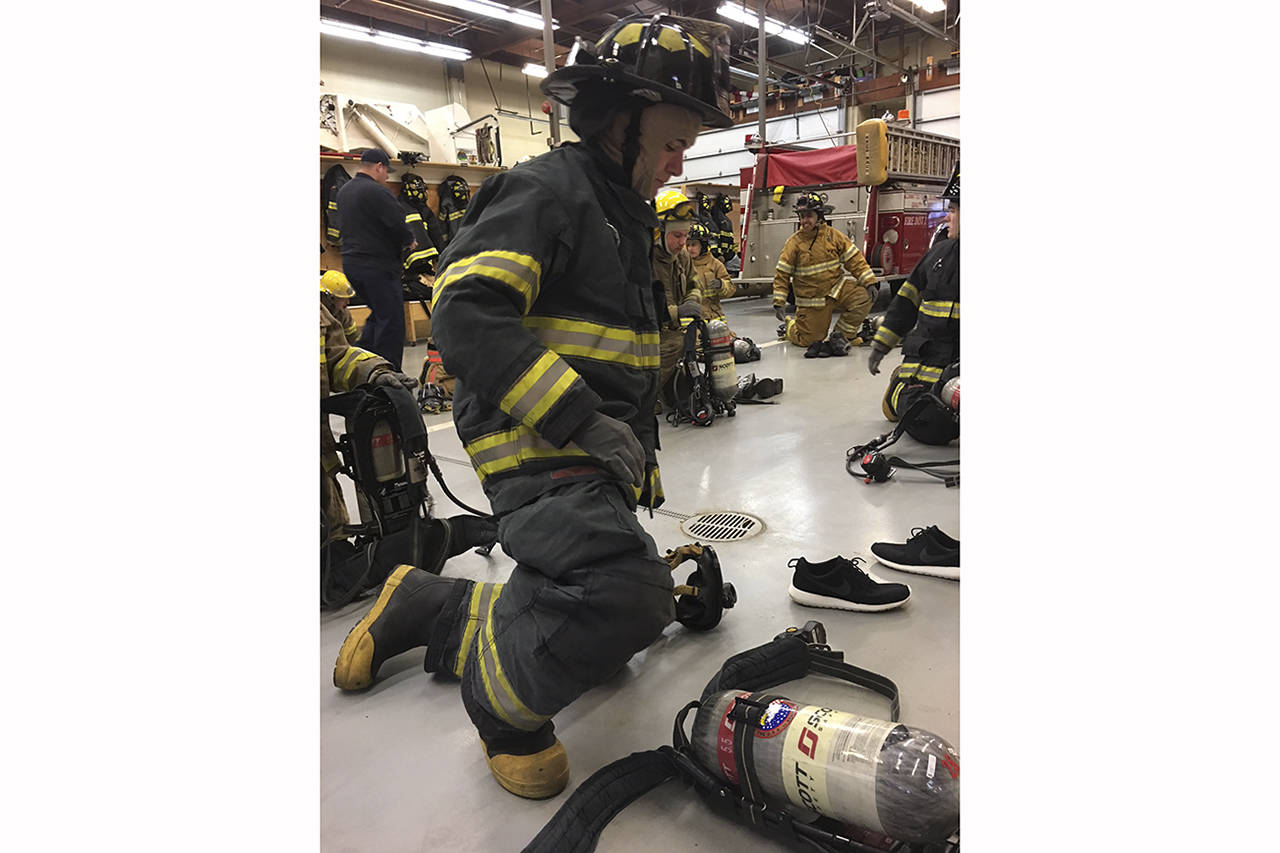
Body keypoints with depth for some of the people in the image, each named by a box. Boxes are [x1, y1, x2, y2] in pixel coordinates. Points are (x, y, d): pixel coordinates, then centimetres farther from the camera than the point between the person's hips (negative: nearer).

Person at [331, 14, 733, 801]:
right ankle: (504, 704, 2)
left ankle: (434, 611, 28)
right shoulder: (546, 189, -10)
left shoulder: (626, 215, 21)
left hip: (597, 453, 10)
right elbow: (467, 317, -24)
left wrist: (643, 454, 23)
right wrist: (585, 422, -24)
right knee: (628, 597, -29)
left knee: (605, 611, 15)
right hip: (536, 447, -10)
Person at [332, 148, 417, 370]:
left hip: (351, 262, 9)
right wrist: (410, 241, 2)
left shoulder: (344, 191, 16)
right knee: (391, 319, -4)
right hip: (377, 265, -9)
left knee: (379, 313, 22)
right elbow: (398, 223, -20)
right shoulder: (376, 191, -14)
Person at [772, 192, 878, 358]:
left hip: (837, 288, 3)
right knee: (807, 340, -2)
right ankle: (789, 327, 33)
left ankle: (838, 337, -9)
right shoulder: (794, 242, -8)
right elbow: (782, 274, -6)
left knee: (863, 297, -23)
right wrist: (779, 303, -10)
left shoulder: (833, 235, -3)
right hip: (811, 299, -2)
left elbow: (854, 260, -1)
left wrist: (870, 283, -9)